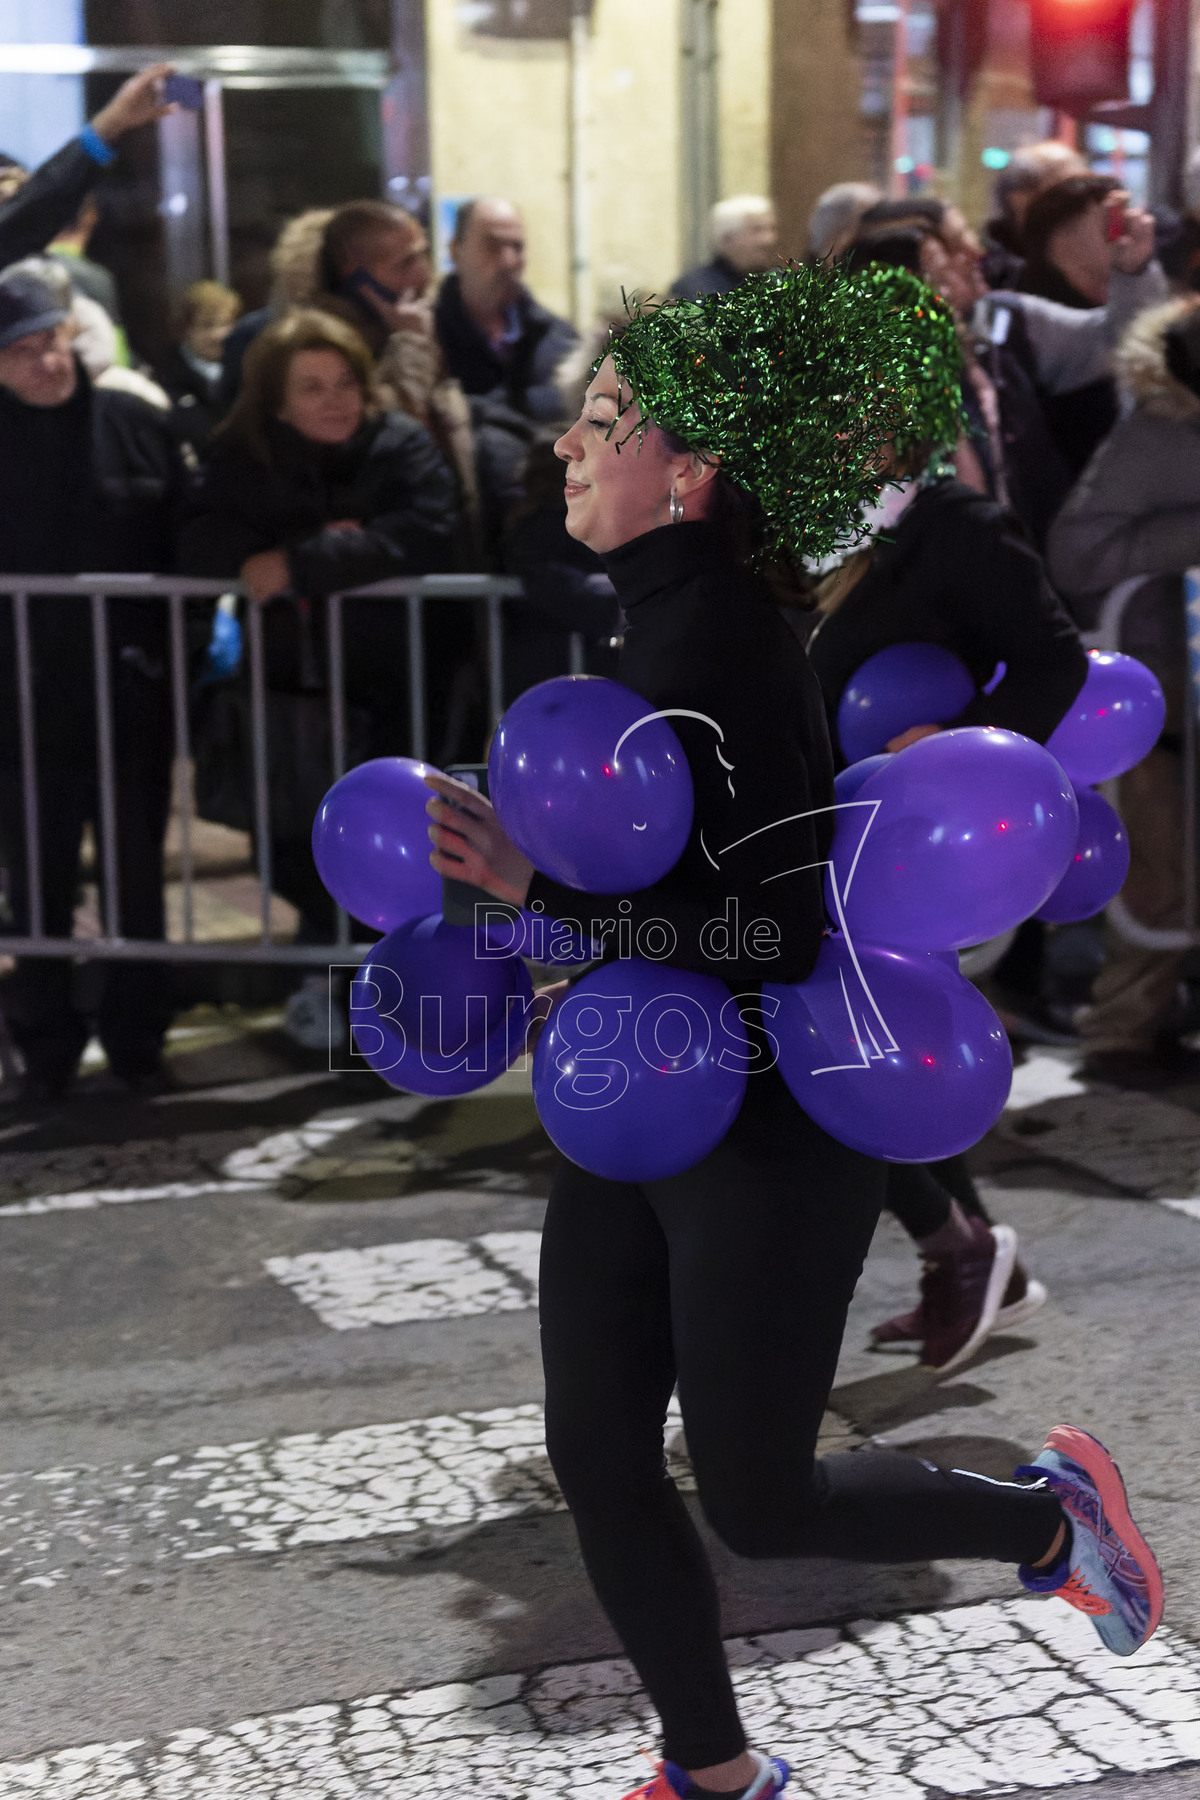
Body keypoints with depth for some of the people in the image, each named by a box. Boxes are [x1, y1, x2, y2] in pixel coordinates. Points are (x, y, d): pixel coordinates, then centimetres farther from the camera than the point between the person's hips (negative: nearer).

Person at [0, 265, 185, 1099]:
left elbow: (185, 546, 1)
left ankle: (137, 1032, 25)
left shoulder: (136, 424, -2)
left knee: (137, 871, 11)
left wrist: (182, 659, -2)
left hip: (131, 693, 1)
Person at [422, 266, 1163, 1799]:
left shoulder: (722, 651, -23)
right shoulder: (659, 622, 5)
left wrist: (534, 883, -29)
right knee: (597, 1459, 11)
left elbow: (778, 934, -28)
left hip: (769, 1132, -9)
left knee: (756, 1500, 5)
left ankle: (1046, 1513, 30)